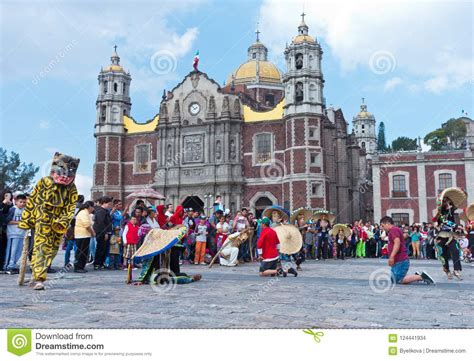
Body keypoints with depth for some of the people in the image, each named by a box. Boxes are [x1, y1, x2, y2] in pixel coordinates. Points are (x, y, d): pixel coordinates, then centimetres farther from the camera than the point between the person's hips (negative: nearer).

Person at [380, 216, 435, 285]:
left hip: (400, 261, -10)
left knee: (399, 280, -14)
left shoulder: (393, 230, -10)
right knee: (393, 280, 8)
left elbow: (397, 242, -26)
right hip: (398, 261, 10)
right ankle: (416, 275, 11)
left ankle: (422, 276, -9)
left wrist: (392, 256, -33)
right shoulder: (394, 230, 22)